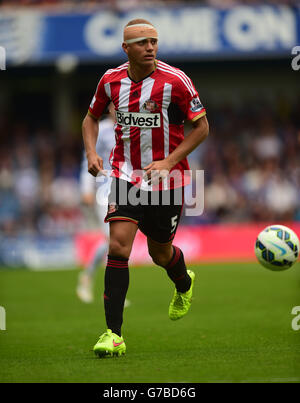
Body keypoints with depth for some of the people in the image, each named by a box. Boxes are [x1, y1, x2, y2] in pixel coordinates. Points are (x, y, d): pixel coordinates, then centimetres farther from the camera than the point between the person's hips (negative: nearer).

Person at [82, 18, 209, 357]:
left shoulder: (175, 81, -13)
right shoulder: (111, 80, -2)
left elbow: (201, 126, -5)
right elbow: (91, 117, 16)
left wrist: (169, 161, -15)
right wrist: (91, 153, -2)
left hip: (167, 178, -2)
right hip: (126, 174, 2)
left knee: (160, 254, 12)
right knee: (118, 246, -15)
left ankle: (184, 284, 51)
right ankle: (113, 335, -13)